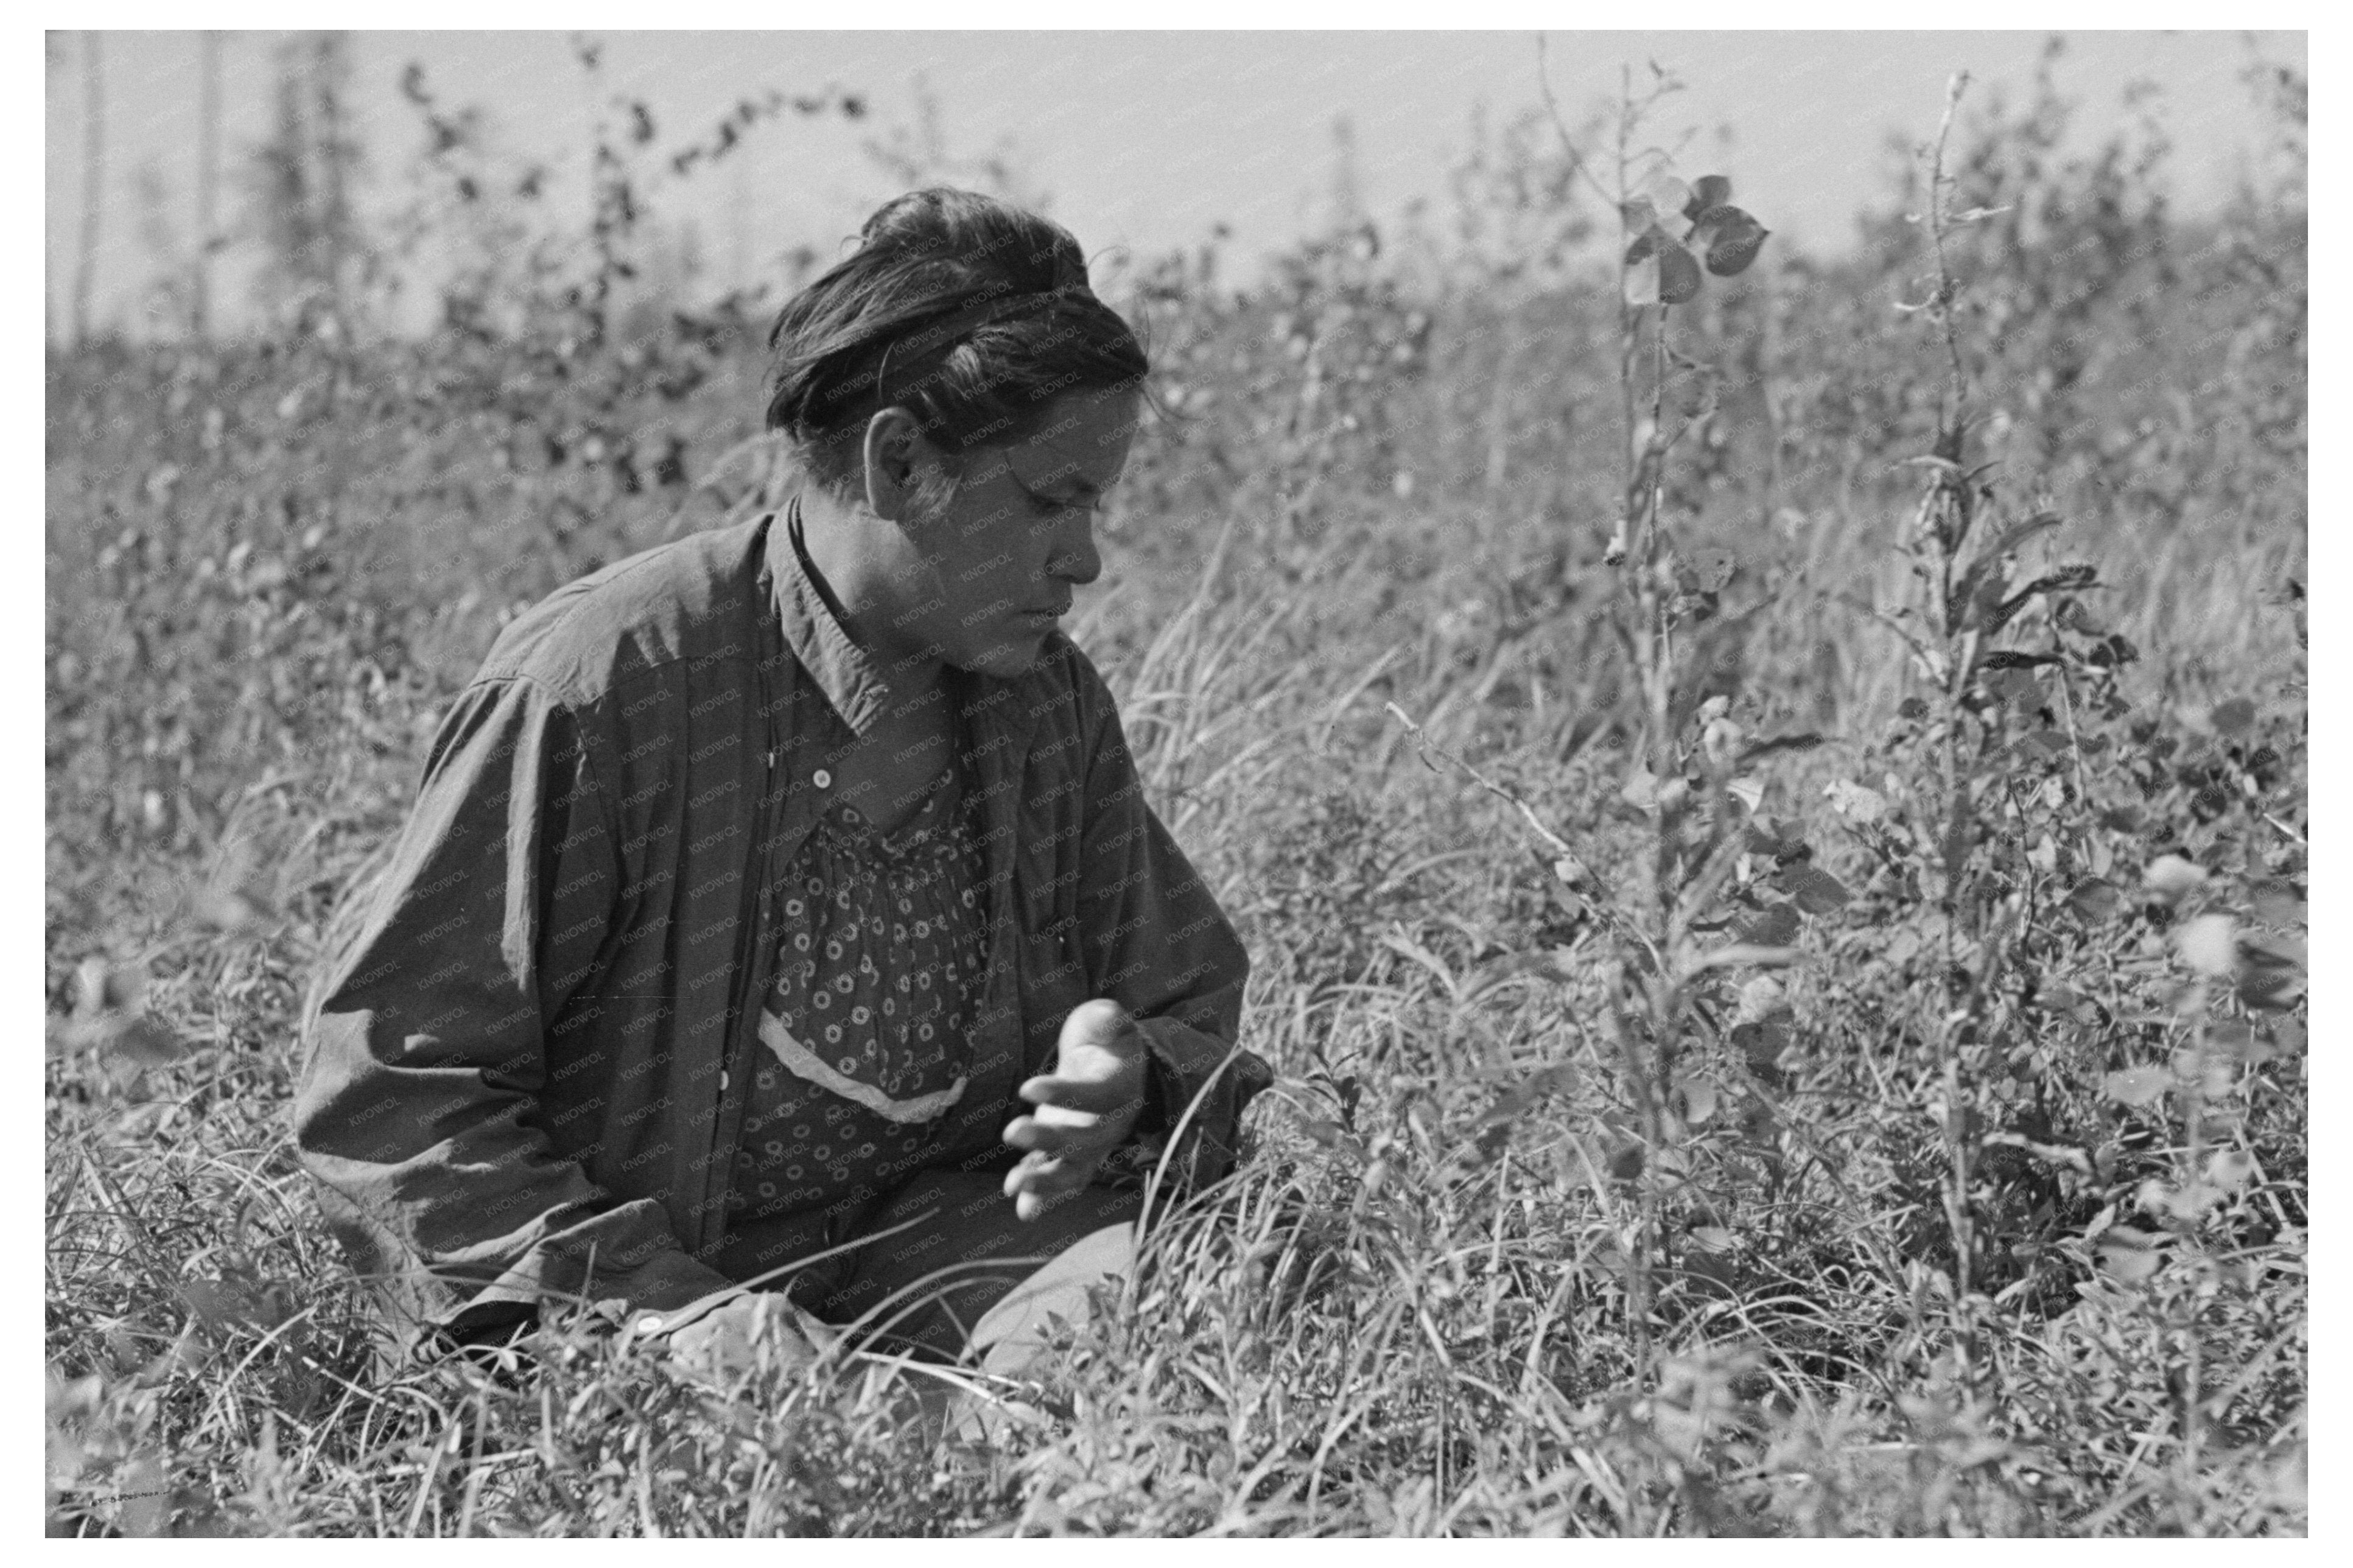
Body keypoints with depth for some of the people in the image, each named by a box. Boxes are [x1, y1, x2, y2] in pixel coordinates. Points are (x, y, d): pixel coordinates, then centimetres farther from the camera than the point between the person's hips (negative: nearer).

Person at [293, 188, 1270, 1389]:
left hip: (938, 1246, 5)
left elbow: (1191, 1009, 20)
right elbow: (382, 1089, -13)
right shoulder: (597, 687, -14)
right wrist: (671, 1308, -23)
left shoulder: (1046, 704, 7)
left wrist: (1131, 1082, -7)